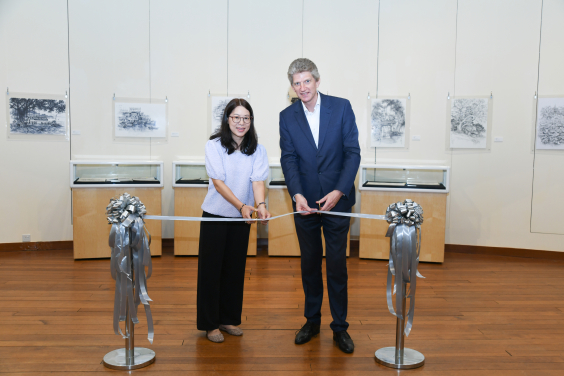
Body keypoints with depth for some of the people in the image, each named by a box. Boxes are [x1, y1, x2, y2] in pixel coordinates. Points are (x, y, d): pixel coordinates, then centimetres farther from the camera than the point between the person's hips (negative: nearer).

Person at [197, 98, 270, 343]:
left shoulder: (257, 150, 0)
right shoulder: (214, 146, -9)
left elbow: (257, 181, -11)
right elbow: (218, 182, -17)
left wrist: (260, 205, -31)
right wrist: (241, 206, -30)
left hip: (241, 218, 3)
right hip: (215, 215, -3)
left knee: (235, 268, 11)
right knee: (211, 268, 2)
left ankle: (229, 319, 26)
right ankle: (209, 323, 15)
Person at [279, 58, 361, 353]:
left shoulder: (341, 107, -3)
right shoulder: (287, 117, 2)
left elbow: (353, 152, -6)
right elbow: (288, 159, -3)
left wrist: (339, 191, -16)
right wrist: (297, 194, -18)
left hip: (337, 200, -2)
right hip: (304, 202, 2)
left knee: (337, 265, 4)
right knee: (309, 264, 13)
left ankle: (340, 327, 19)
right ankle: (312, 321, 29)